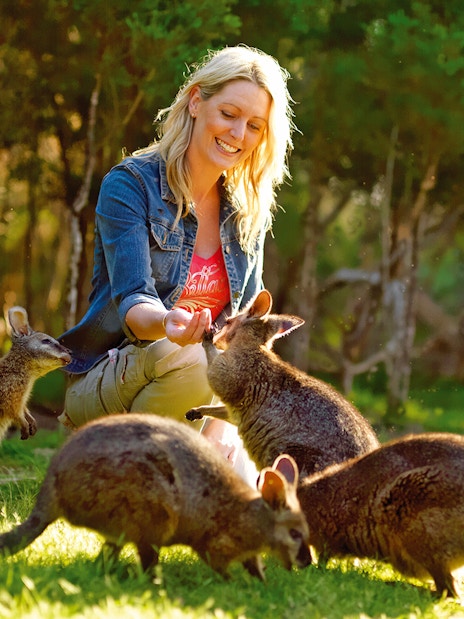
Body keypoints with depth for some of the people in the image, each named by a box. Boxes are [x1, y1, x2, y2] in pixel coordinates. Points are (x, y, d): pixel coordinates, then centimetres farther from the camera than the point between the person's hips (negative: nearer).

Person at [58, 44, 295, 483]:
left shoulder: (248, 210, 6)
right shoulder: (130, 184, -11)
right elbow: (132, 300, -22)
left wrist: (224, 417, -12)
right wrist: (167, 324, -47)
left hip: (197, 394, 4)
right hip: (102, 384, -4)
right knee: (186, 359, -37)